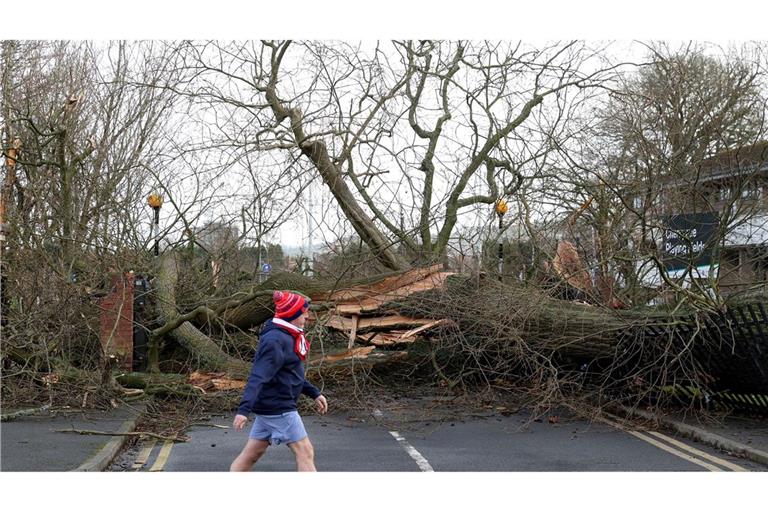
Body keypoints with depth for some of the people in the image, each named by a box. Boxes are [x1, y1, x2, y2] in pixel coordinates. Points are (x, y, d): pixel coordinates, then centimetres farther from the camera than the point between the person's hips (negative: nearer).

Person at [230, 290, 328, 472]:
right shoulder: (275, 341, -20)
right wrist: (244, 409, -37)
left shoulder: (287, 337, 11)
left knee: (251, 454, 12)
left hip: (269, 407, 10)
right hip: (279, 408, -9)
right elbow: (258, 377, -29)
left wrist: (314, 393, 25)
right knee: (304, 452, -2)